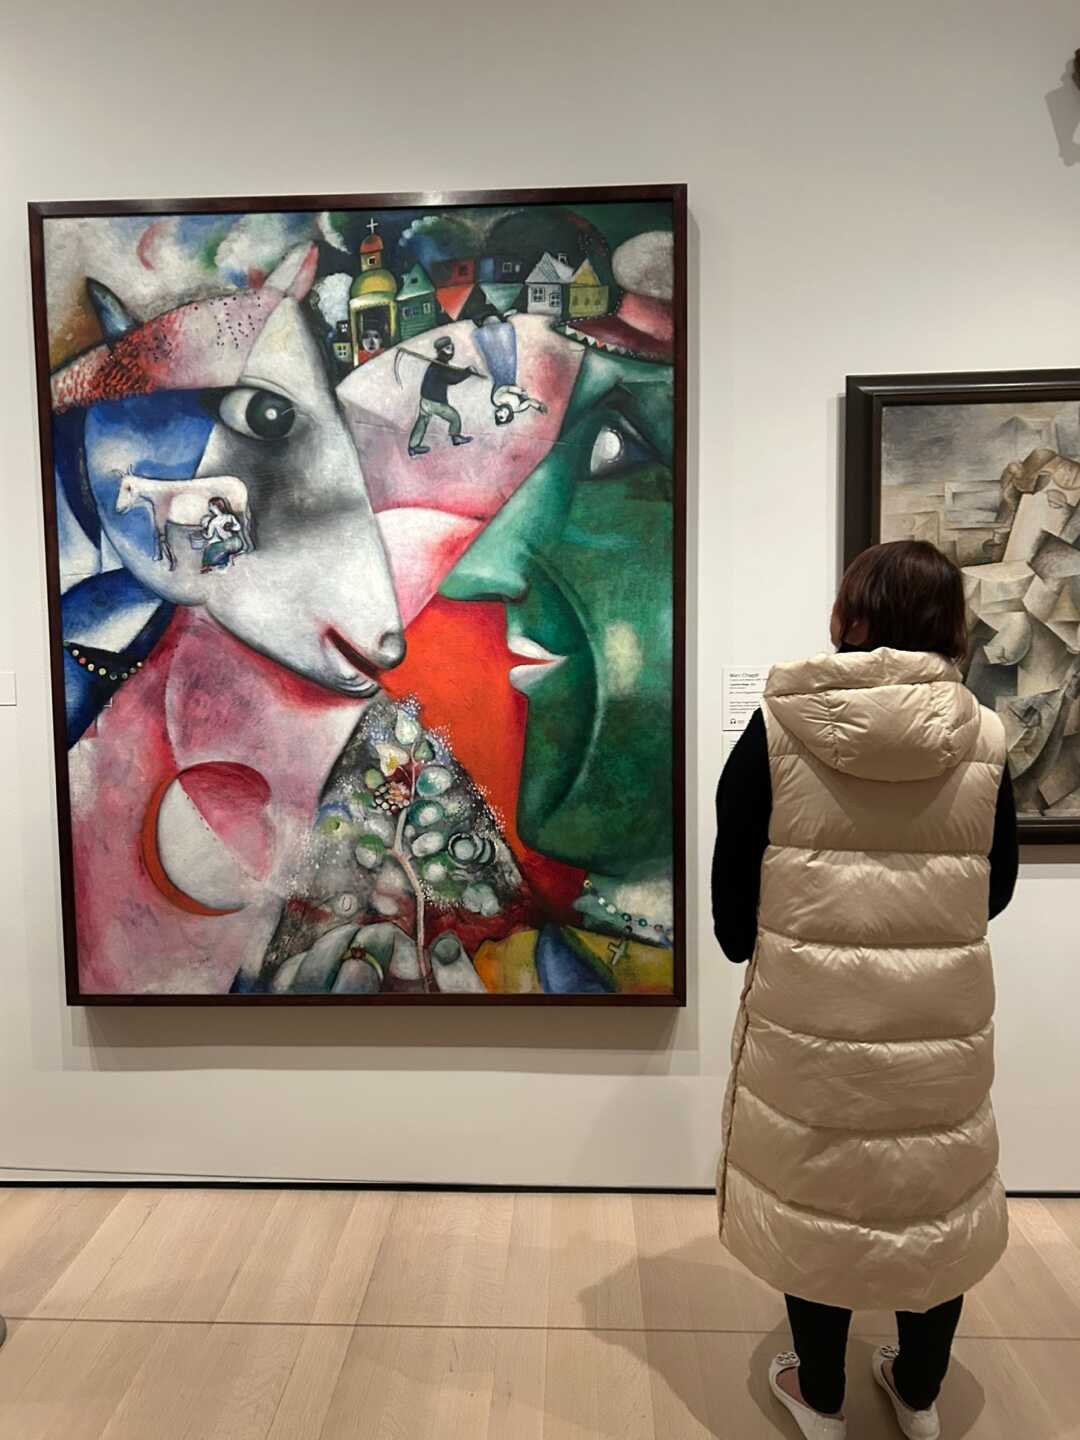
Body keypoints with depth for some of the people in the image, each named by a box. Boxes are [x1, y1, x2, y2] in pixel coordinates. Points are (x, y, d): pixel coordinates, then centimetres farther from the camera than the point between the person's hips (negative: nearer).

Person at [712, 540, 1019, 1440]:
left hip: (809, 1008, -1)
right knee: (938, 1196, 22)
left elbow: (733, 885, -4)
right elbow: (995, 890, 5)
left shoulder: (778, 727, -11)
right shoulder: (983, 738, -6)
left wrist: (754, 951, 15)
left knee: (816, 1194, 16)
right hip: (943, 1013, 2)